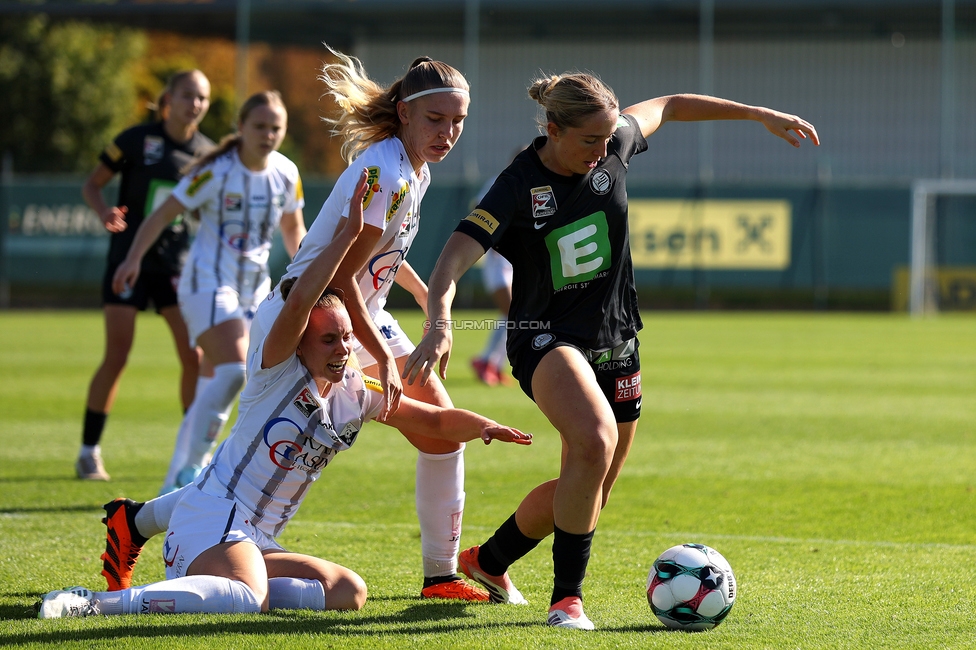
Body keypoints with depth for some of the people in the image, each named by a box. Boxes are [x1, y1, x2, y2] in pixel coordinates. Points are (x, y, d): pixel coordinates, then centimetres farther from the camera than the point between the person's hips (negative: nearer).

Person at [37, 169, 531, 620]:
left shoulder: (358, 394, 12)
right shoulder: (277, 369, -7)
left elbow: (435, 420, 15)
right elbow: (298, 301, -25)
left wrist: (483, 426, -3)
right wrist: (347, 235, -26)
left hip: (258, 544, 9)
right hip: (213, 515, -9)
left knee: (349, 592, -4)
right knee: (246, 599, -36)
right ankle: (94, 602, -38)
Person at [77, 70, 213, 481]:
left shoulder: (207, 153, 3)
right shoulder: (137, 140, -7)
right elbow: (91, 185, 0)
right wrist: (103, 210, -20)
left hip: (175, 262, 3)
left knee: (194, 356, -4)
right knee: (116, 357, -8)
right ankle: (89, 450, 5)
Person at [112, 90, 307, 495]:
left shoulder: (286, 174, 3)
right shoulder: (216, 172, -13)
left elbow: (292, 228, 20)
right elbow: (163, 214, -13)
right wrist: (134, 257, -24)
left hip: (254, 290, 6)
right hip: (208, 283, -6)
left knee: (217, 385, 7)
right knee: (233, 371, -25)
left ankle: (176, 481, 16)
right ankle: (190, 469, -18)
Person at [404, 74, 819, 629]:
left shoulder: (615, 146, -6)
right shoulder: (518, 187, -21)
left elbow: (668, 107, 14)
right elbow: (454, 258, -31)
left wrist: (762, 115, 17)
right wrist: (440, 323, -49)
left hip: (614, 342, 6)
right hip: (546, 339, -6)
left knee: (589, 492, 13)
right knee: (596, 442, -35)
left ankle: (489, 561, 38)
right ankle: (568, 597, -23)